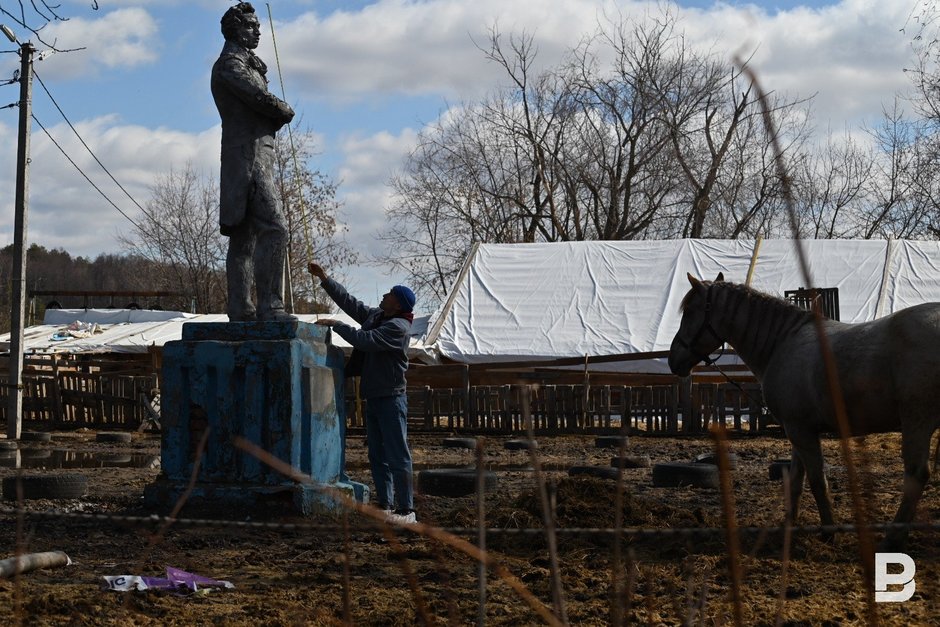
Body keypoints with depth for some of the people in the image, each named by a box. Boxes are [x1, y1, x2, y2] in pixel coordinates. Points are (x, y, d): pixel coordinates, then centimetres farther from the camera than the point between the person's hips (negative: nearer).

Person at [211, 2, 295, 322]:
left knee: (243, 236, 7)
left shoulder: (245, 64, 26)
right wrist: (286, 111, 4)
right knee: (273, 227, -20)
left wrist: (276, 113, 1)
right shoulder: (230, 64, -6)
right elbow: (260, 99, -14)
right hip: (248, 155, -11)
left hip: (257, 156, 11)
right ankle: (269, 305, -25)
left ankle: (240, 308, 7)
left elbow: (263, 104, 22)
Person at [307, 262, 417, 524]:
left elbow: (365, 340, -24)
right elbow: (349, 302, 18)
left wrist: (335, 325, -16)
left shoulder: (398, 327, -16)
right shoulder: (375, 316, 11)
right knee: (377, 456, 12)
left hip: (391, 398, -9)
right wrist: (324, 279, 12)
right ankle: (385, 506, 17)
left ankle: (406, 510, -7)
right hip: (373, 396, 9)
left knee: (397, 456, -8)